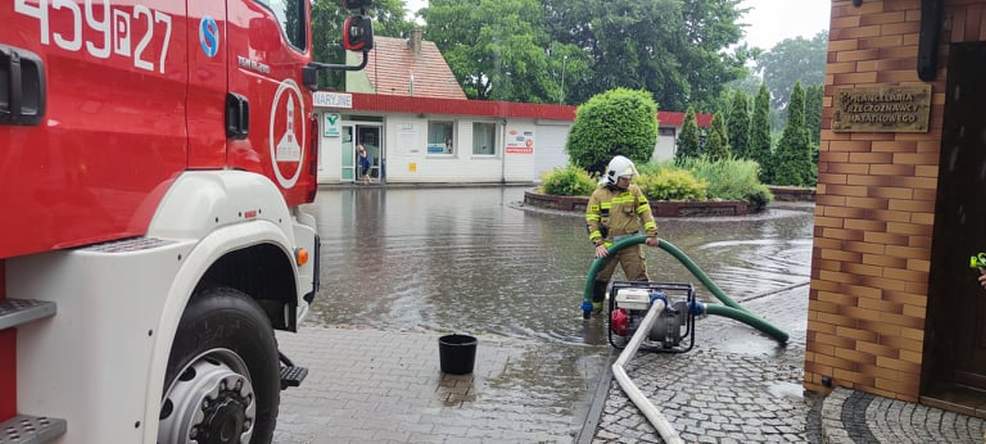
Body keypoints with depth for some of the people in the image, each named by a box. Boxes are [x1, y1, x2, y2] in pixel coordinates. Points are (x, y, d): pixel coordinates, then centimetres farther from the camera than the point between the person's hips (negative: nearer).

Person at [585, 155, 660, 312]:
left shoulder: (634, 190, 1)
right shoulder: (599, 194, -3)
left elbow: (645, 212, 0)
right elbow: (591, 221, -5)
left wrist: (652, 234, -11)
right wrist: (598, 243, -13)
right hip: (608, 244, 0)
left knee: (639, 277, 2)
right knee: (599, 277, 9)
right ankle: (594, 306, 25)